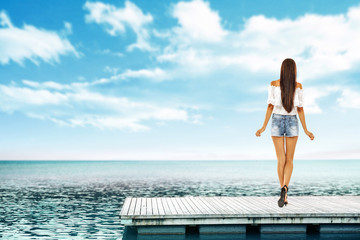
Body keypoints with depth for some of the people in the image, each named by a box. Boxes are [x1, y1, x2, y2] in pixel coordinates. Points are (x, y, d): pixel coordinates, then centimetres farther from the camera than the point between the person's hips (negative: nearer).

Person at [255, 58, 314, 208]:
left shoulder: (274, 84, -4)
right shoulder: (298, 86, -3)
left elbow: (270, 107, -7)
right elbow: (300, 109, -3)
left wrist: (263, 127, -2)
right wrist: (306, 130, 4)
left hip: (277, 122, 0)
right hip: (292, 123, 0)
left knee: (281, 160, 6)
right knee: (289, 160, 8)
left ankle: (284, 195, 5)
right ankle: (284, 188, -15)